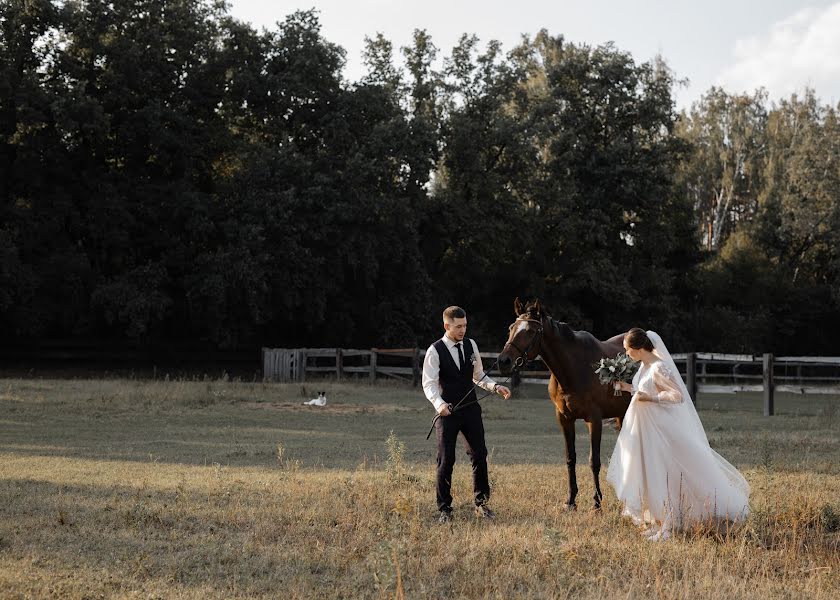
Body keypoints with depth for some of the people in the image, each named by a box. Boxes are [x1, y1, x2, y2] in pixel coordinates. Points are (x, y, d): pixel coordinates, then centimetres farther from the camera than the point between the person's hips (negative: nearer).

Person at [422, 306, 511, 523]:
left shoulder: (471, 345, 4)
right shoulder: (435, 351, -11)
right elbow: (429, 383, -15)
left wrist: (495, 387, -4)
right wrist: (439, 404, -33)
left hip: (471, 409, 4)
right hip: (447, 411, -4)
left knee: (479, 456, 6)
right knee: (446, 461, 1)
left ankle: (481, 503, 19)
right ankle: (444, 509, 10)